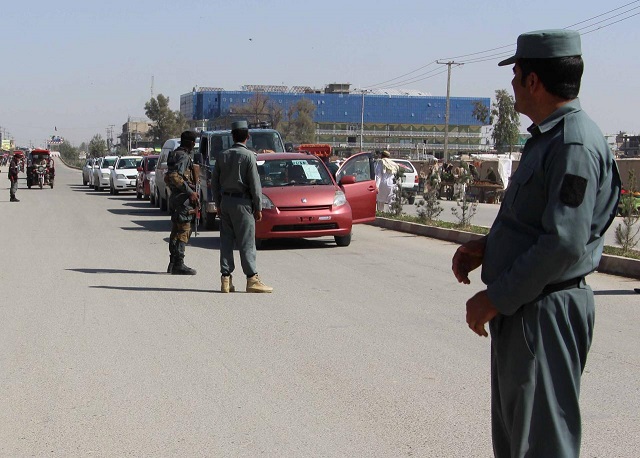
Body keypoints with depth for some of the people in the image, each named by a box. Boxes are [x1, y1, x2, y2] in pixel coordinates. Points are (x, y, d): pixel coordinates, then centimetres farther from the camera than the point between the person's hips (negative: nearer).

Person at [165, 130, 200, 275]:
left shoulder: (175, 154, 17)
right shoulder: (183, 157, -14)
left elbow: (168, 177, 23)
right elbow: (175, 176, -26)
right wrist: (190, 192, -26)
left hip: (175, 197, 10)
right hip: (183, 198, -10)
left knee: (176, 231, 13)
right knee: (183, 232, -8)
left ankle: (173, 264, 18)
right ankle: (179, 264, -8)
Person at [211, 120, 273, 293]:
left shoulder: (222, 156, 7)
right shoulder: (249, 156, -9)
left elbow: (214, 182, 11)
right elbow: (255, 184, -11)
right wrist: (258, 207, -4)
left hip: (225, 201, 5)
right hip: (242, 202, -5)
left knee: (226, 240, 8)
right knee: (246, 242, -3)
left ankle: (226, 279, 9)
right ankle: (252, 279, -4)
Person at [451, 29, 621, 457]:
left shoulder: (575, 145, -20)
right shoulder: (549, 138, 14)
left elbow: (565, 243, -26)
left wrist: (496, 298, -20)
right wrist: (486, 247, 8)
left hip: (546, 313, -11)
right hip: (522, 310, 11)